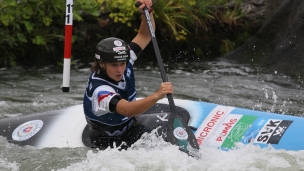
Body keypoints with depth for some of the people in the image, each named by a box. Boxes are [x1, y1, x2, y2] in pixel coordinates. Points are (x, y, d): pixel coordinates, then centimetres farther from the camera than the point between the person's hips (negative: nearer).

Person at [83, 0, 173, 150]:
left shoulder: (122, 63, -10)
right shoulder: (99, 90, -32)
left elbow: (145, 36, -2)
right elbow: (127, 110, -48)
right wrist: (157, 96, -61)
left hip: (130, 128, 7)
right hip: (109, 143, -7)